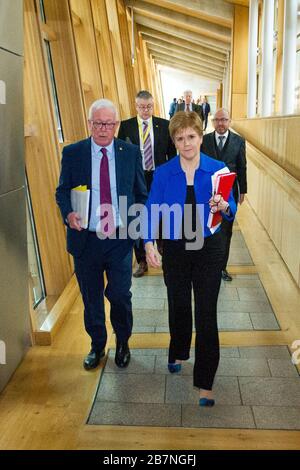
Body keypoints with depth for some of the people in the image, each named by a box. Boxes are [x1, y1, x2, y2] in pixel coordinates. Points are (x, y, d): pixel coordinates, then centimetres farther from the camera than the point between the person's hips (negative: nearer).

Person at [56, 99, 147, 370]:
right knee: (91, 299, 14)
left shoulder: (131, 153, 1)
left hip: (120, 238, 0)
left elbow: (141, 194, 7)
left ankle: (123, 343, 34)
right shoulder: (72, 153, -1)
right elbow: (62, 191, 4)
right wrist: (68, 213, -17)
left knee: (120, 295, 3)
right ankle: (97, 346, 39)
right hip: (85, 239, 1)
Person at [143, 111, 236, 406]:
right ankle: (178, 353, 47)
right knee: (179, 307, 17)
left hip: (208, 250, -1)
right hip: (175, 250, 1)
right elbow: (152, 210, -6)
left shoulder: (218, 169, -4)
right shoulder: (163, 173, -3)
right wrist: (149, 244, -19)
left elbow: (231, 212, -1)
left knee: (206, 314, 0)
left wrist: (223, 206, -24)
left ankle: (205, 382, 15)